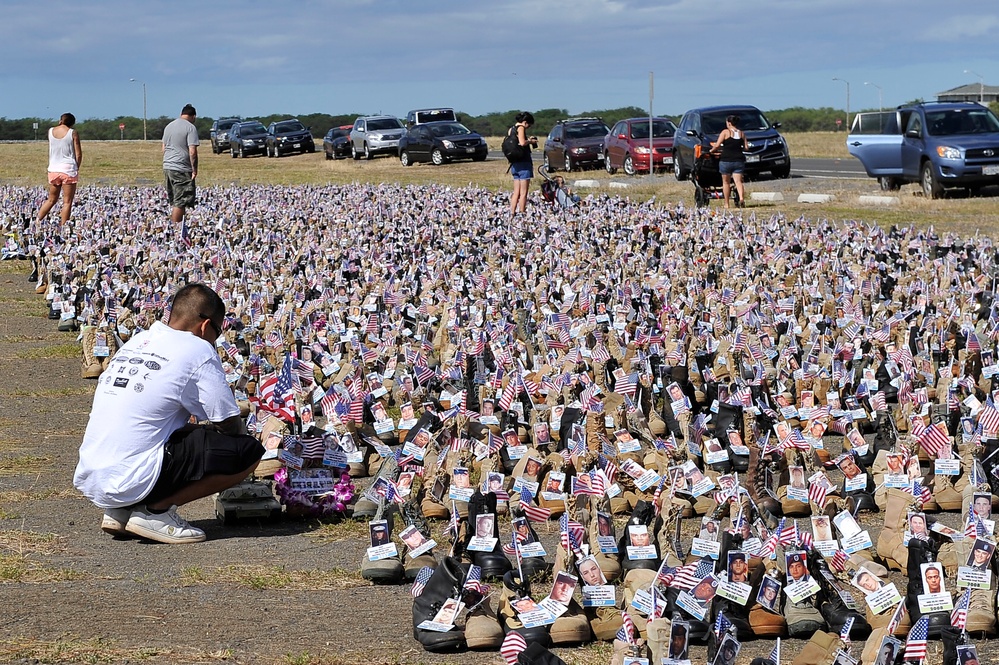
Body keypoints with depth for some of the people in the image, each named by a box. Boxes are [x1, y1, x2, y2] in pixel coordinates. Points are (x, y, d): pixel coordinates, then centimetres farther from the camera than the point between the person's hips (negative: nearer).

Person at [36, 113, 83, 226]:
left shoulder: (50, 131, 5)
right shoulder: (73, 133, -5)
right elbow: (78, 155, -5)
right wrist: (76, 168, 10)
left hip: (53, 169, 4)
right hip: (68, 169, -4)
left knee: (51, 200, 18)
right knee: (67, 202, 2)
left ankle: (37, 221, 13)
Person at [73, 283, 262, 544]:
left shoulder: (136, 342, 18)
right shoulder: (198, 350, -4)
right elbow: (230, 425, 0)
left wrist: (194, 428, 26)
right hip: (133, 481, -8)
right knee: (249, 452, -4)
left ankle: (119, 513, 13)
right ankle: (155, 510, -5)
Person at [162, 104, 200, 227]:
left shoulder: (168, 126, 15)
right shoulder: (190, 127, -9)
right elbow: (192, 152, -16)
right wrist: (194, 170, -9)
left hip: (167, 167, 8)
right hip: (182, 170, -8)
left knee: (174, 202, 15)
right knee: (180, 203, -6)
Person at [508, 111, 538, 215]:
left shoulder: (511, 129, 15)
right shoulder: (521, 128, -9)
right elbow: (522, 143, -23)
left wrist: (527, 139, 15)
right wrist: (531, 141, -6)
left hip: (514, 164, 8)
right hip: (523, 162, -8)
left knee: (516, 192, 12)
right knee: (523, 193, -5)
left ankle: (512, 213, 10)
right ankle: (522, 213, -6)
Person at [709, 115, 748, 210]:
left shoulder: (725, 132, -5)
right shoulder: (742, 133, 7)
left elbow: (717, 145, -9)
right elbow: (746, 148, 8)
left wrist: (712, 150, 10)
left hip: (726, 160, -3)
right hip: (739, 160, 3)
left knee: (726, 182, 10)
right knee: (738, 181, -1)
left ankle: (726, 204, 13)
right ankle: (741, 198, -27)